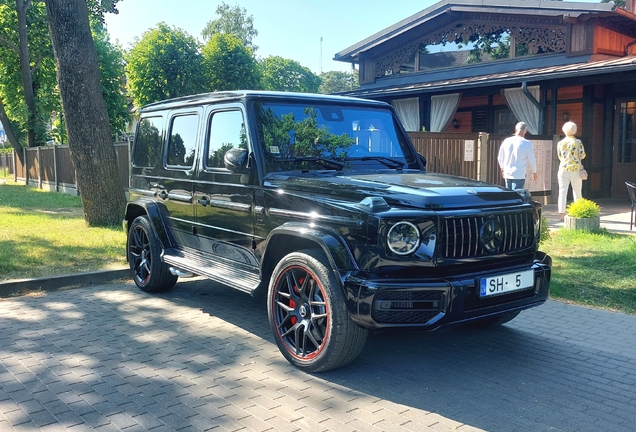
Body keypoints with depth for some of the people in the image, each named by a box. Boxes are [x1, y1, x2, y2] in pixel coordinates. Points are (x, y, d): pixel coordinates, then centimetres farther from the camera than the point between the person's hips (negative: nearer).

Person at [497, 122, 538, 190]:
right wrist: (534, 172, 16)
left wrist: (503, 169, 29)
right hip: (519, 175, -4)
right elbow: (531, 160, -2)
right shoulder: (527, 143, -10)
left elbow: (500, 158, 12)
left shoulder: (506, 141, 2)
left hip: (507, 174, 5)